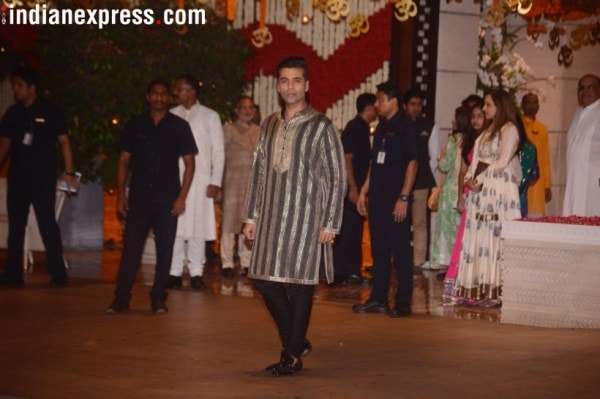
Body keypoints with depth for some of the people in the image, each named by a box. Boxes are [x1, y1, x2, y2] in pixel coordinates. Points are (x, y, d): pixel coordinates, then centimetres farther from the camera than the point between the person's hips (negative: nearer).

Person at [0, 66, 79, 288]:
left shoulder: (49, 112, -4)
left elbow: (64, 142, -5)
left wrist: (68, 173, -12)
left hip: (43, 178, -5)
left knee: (47, 225, -5)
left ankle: (58, 275, 0)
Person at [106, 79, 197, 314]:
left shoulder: (179, 126, 4)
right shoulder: (135, 125, 8)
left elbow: (189, 164, 3)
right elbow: (124, 161, 9)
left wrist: (182, 197, -5)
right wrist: (120, 194, 1)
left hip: (167, 201, -1)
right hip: (138, 198, 1)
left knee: (164, 250, 2)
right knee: (130, 248, -2)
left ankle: (158, 299, 11)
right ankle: (121, 299, 1)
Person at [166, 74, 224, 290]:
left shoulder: (210, 116, 6)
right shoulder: (171, 116, 10)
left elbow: (218, 151, 4)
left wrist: (215, 182, -3)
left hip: (200, 179, -1)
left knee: (198, 225, -3)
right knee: (174, 225, -2)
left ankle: (196, 272, 3)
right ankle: (174, 272, 3)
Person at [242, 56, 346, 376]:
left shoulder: (321, 127, -4)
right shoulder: (269, 126, 12)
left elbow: (337, 178, -5)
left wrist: (330, 223, -10)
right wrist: (251, 216, 12)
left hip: (305, 217, -5)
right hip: (272, 216, 6)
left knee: (300, 284, -2)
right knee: (265, 280, 4)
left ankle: (293, 355, 9)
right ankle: (296, 341, 22)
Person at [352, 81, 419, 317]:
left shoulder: (406, 126, -8)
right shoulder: (381, 126, 15)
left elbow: (412, 162, -12)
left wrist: (404, 197, -17)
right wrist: (364, 190, 17)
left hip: (396, 199, -8)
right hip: (378, 197, 8)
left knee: (400, 250, -2)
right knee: (378, 249, 11)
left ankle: (403, 302, 3)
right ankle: (378, 299, 17)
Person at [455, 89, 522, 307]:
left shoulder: (509, 130, -4)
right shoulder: (487, 132, 21)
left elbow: (502, 162, -13)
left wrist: (480, 180, -12)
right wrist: (469, 178, 2)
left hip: (499, 189, -8)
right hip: (480, 190, 8)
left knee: (494, 238, -9)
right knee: (478, 238, 4)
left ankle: (495, 291, -8)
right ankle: (478, 290, 5)